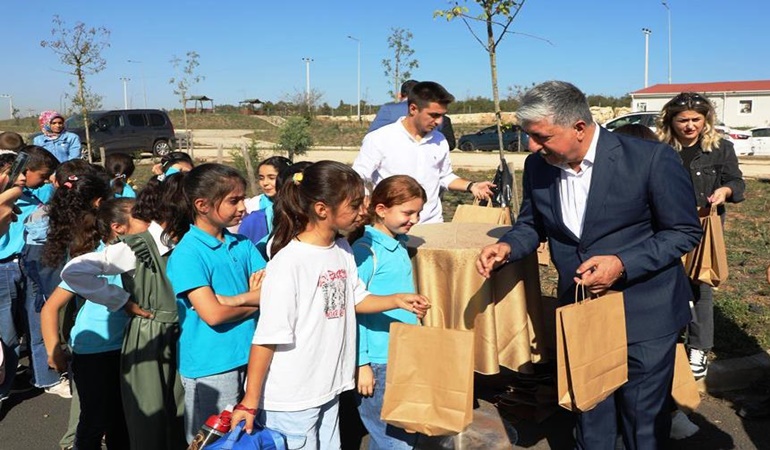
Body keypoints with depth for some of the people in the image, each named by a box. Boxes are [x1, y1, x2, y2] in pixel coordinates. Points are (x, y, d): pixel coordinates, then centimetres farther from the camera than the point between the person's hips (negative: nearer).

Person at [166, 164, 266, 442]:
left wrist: (235, 299, -18)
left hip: (248, 357, 6)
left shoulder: (242, 244, 5)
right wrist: (256, 298, -7)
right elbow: (213, 314, -21)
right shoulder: (187, 253, -14)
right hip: (210, 367, -6)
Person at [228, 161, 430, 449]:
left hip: (327, 389, 7)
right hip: (289, 400, -7)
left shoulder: (343, 250, 1)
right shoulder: (289, 262, -22)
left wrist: (396, 300, 0)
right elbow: (267, 337, -20)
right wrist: (250, 401, -15)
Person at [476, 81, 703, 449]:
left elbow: (685, 231, -13)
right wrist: (507, 247, -12)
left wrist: (622, 264, -26)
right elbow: (532, 224, 10)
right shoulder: (537, 166, -5)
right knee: (589, 414, 20)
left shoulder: (652, 159, -20)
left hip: (644, 317, -4)